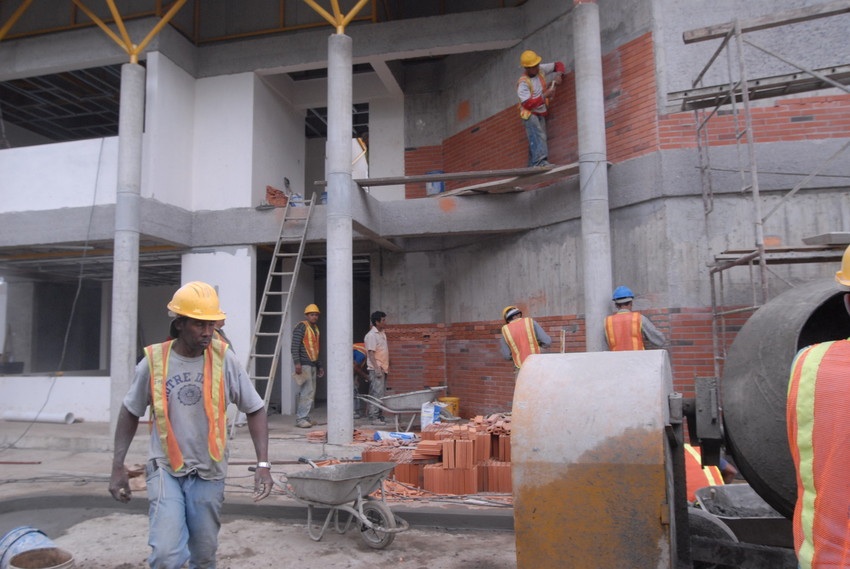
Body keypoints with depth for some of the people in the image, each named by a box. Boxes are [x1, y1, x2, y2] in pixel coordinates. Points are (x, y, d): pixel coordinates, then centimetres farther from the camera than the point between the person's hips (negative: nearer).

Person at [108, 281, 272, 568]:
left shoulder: (224, 360, -9)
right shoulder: (154, 361, -8)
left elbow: (255, 410, -2)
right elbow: (130, 413, 7)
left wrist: (263, 463, -11)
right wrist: (118, 466, 2)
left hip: (209, 472, 1)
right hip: (165, 469, -1)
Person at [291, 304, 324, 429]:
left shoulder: (315, 328, 20)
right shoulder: (301, 326, -6)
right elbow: (294, 346, -14)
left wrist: (319, 366, 24)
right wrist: (297, 363, -23)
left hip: (312, 364, 9)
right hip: (304, 365, -9)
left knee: (310, 392, 9)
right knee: (307, 391, -12)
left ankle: (305, 417, 16)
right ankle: (300, 419, -8)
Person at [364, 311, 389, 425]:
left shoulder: (382, 333, 15)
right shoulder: (371, 335, -13)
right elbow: (371, 353, -18)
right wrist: (376, 368, -23)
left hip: (383, 368, 9)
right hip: (376, 369, -9)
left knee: (381, 393, 12)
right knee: (376, 394, -8)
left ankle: (380, 416, 18)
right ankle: (374, 418, -5)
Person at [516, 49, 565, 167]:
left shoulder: (540, 69, 3)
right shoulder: (523, 83, -17)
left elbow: (558, 65, 15)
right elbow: (527, 104, -25)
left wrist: (558, 75, -7)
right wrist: (545, 95, -22)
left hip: (541, 113, 8)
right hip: (530, 114, -8)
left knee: (536, 141, 1)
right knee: (538, 137, -26)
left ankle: (532, 166, -2)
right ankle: (540, 161, -40)